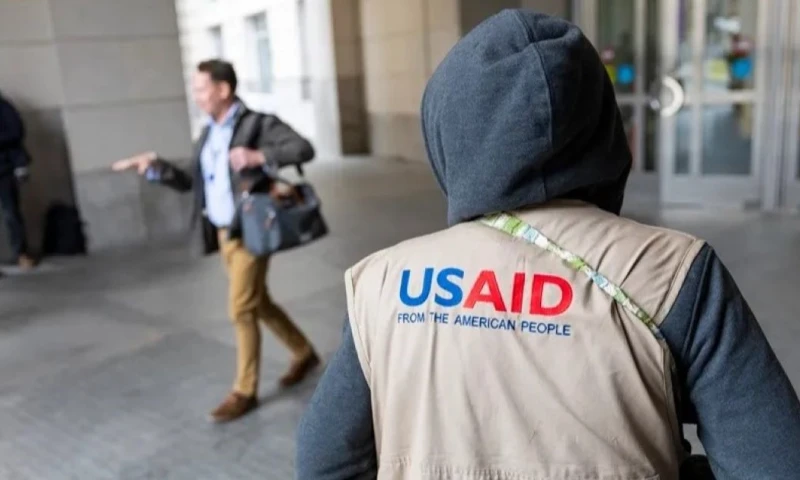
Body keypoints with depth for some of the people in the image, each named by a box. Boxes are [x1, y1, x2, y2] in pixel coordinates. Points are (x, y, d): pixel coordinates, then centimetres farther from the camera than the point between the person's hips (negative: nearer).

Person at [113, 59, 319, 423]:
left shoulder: (258, 123, -10)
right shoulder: (208, 134, 12)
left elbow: (304, 149, -21)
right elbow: (191, 182, 14)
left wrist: (259, 157, -34)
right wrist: (155, 166, 2)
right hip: (223, 234, 8)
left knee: (241, 310, -3)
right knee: (258, 304, 16)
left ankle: (244, 391, 12)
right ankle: (303, 353, 36)